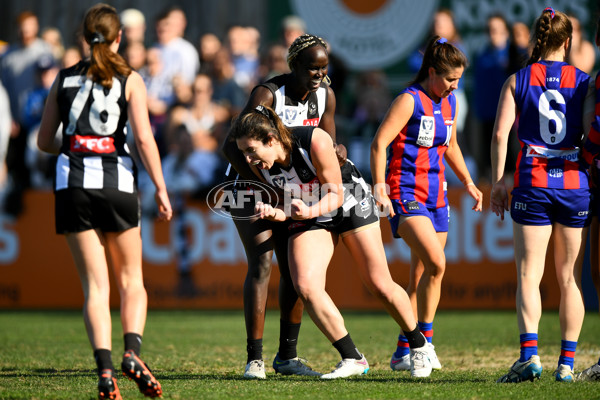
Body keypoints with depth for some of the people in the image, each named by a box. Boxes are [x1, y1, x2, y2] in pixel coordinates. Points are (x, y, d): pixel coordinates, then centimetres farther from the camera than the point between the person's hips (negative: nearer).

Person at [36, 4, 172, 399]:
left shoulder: (65, 78, 9)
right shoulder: (129, 79, 1)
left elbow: (44, 140, 12)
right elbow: (144, 138, -8)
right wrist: (161, 190, -5)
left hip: (72, 184, 2)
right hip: (116, 183, -2)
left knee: (96, 285, 3)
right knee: (132, 279, 11)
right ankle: (132, 352, -12)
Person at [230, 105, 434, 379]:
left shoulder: (315, 141, -33)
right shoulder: (260, 165, -20)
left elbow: (336, 194, -23)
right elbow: (285, 205, -7)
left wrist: (309, 211, -42)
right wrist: (274, 213, -31)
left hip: (350, 202, -3)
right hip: (307, 215, 3)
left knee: (379, 286, 0)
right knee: (306, 287, -19)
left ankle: (418, 346, 24)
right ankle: (352, 359, -10)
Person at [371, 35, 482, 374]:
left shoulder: (451, 103, 12)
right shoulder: (410, 101, -10)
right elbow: (379, 143, -13)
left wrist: (469, 183, 27)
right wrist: (380, 188, -20)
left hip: (437, 195, 8)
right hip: (406, 193, -8)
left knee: (422, 275, 6)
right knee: (436, 263, -23)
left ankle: (403, 352, 12)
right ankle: (425, 341, -13)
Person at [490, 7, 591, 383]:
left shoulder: (517, 81, 3)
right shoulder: (583, 82, 4)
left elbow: (500, 134, -4)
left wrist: (498, 182, 2)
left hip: (533, 183, -1)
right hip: (576, 183, 1)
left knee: (529, 274, -2)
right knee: (570, 278, 9)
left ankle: (530, 352, -21)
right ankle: (567, 362, 8)